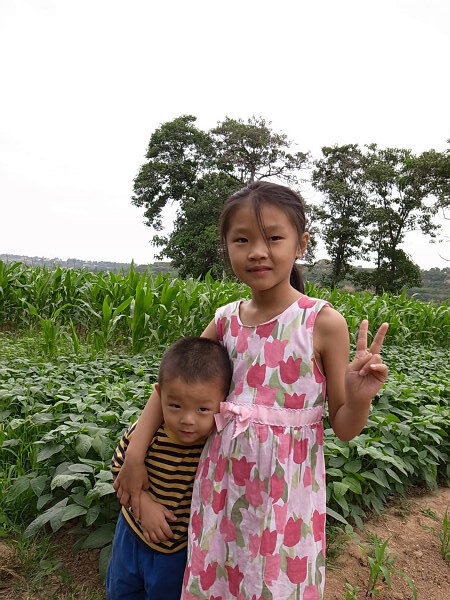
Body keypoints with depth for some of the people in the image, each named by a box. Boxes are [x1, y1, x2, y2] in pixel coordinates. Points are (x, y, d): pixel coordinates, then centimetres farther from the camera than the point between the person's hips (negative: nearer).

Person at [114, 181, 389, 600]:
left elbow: (344, 429, -7)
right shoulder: (226, 320, -4)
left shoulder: (324, 322, -15)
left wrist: (359, 398, -28)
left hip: (286, 489, -3)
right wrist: (135, 454, 3)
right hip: (223, 481, 4)